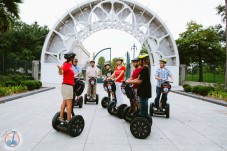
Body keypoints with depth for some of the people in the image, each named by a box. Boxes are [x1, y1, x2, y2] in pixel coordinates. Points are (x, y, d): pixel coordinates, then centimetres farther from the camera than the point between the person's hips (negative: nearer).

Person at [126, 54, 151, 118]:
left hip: (144, 91, -10)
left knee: (143, 107, -2)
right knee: (143, 106, 18)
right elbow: (139, 79, 14)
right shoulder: (145, 68, 13)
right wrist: (130, 80, 5)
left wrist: (129, 81, -13)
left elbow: (139, 81, -21)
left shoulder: (144, 69, -18)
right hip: (144, 91, 10)